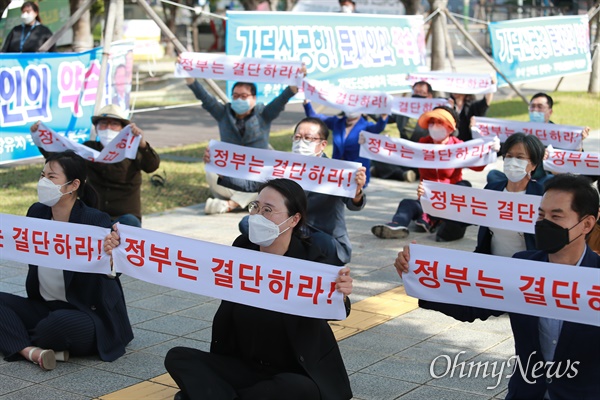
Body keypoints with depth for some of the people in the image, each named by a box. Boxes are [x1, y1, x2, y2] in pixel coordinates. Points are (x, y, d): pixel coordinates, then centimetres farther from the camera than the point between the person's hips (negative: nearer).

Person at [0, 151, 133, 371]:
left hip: (90, 314, -7)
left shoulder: (96, 221, -18)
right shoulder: (37, 212, 0)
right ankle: (33, 352, -26)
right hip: (43, 306, 7)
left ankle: (19, 345, -6)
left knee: (60, 323, -36)